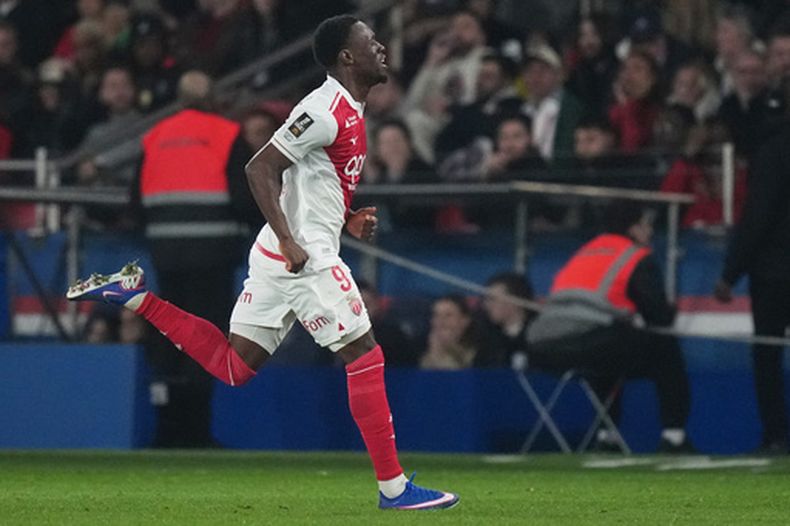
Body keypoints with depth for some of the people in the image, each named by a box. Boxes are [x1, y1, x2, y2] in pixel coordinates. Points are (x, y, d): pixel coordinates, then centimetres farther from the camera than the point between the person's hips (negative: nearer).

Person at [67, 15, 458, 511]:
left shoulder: (350, 112, 16)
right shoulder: (327, 110, -15)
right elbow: (260, 168, -20)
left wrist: (348, 219, 14)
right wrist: (289, 240, -24)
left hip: (279, 258, 10)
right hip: (306, 257, -10)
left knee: (233, 366, 12)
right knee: (365, 356, -5)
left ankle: (135, 296, 12)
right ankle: (393, 487, -1)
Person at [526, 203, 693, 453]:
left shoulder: (585, 252, 29)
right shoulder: (638, 258, 8)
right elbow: (660, 317, 4)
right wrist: (670, 311, 29)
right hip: (585, 343, -7)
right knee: (665, 349, 11)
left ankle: (604, 435, 31)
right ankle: (674, 436, 8)